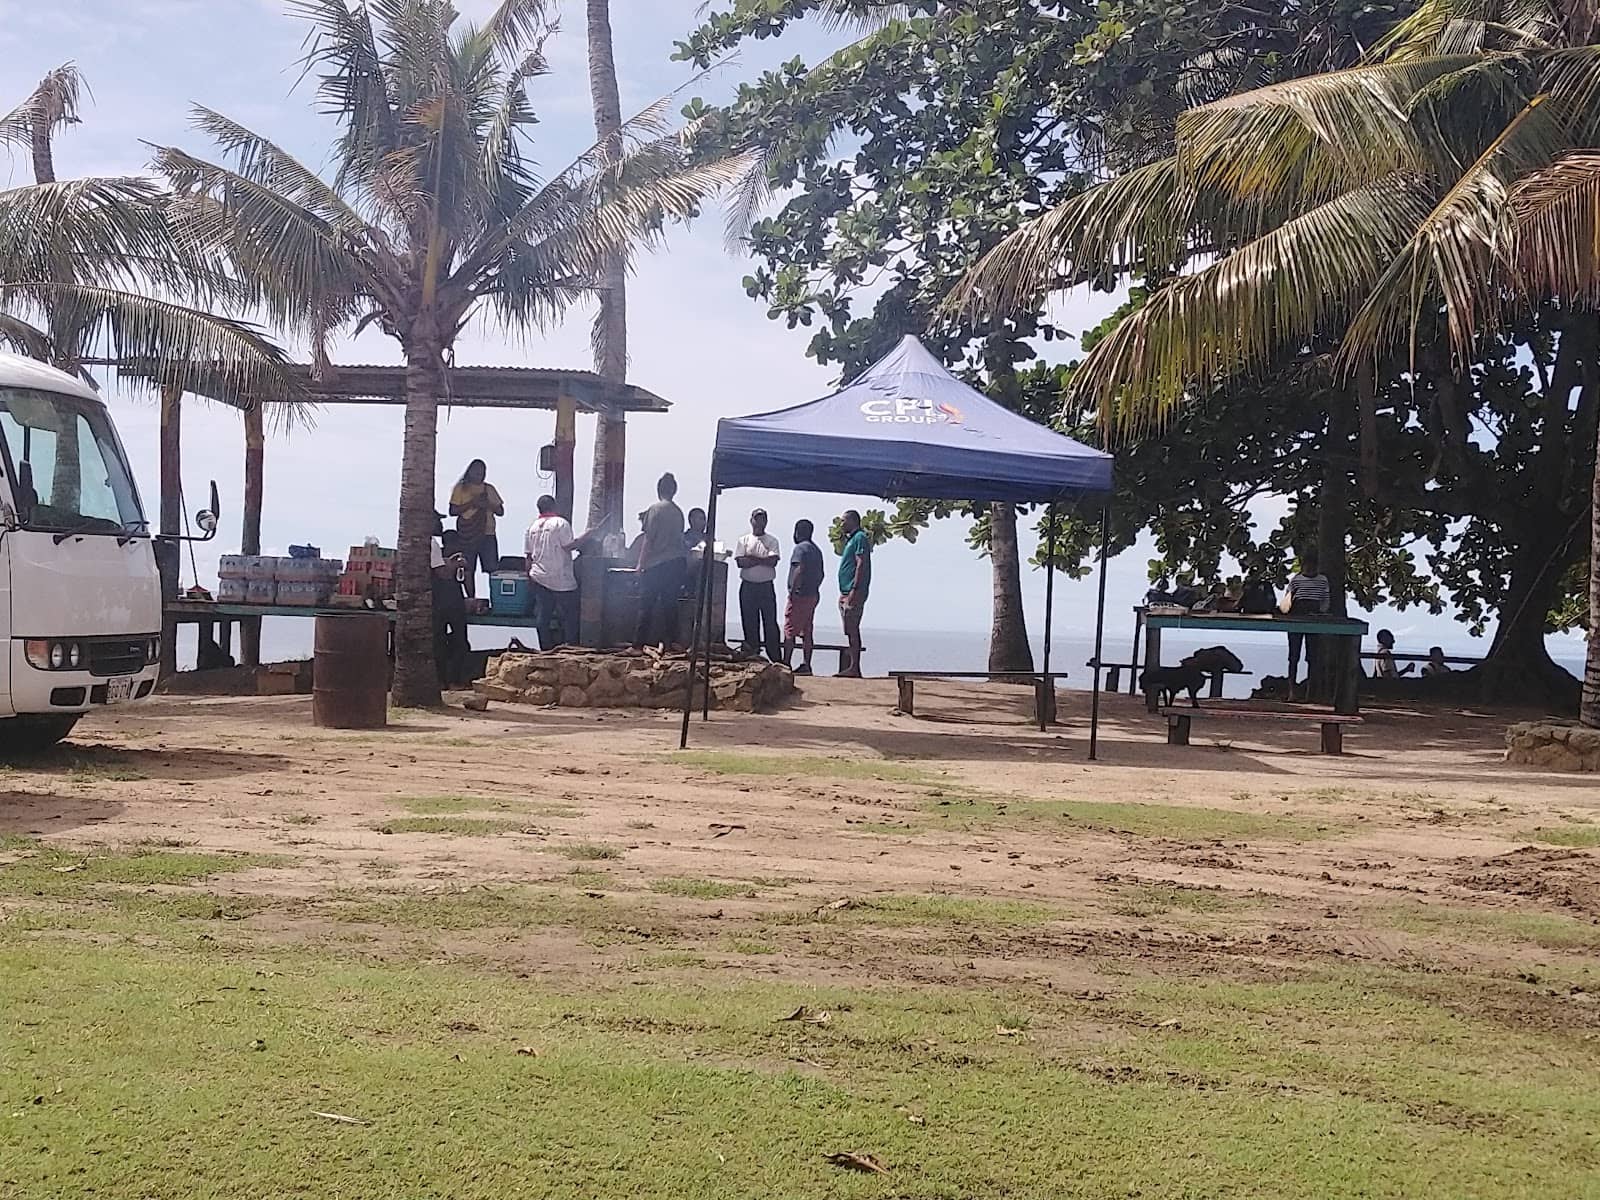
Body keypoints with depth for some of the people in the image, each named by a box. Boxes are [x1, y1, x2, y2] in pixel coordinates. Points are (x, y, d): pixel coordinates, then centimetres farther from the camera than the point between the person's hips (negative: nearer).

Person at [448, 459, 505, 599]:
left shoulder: (489, 488, 15)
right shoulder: (460, 488, 8)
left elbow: (501, 511, 13)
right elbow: (453, 511, 0)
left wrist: (487, 505, -6)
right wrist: (471, 504, -11)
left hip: (487, 534, 2)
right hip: (466, 536, -1)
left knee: (493, 570, -7)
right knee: (468, 570, -2)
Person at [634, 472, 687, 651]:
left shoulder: (655, 509, -7)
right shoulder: (678, 511, 9)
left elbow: (648, 539, -9)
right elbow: (679, 538, 11)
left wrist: (641, 564, -5)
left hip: (656, 564, -5)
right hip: (677, 562, 5)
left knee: (646, 604, 0)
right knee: (670, 604, 8)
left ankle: (639, 643, 0)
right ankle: (670, 642, 6)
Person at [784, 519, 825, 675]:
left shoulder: (801, 548, -10)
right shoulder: (817, 550, 17)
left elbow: (799, 570, -21)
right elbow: (820, 574, 20)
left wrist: (792, 590, -18)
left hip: (800, 595, -9)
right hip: (813, 595, 9)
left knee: (790, 631, -6)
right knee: (807, 632, 8)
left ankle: (786, 663, -9)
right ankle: (806, 665, 7)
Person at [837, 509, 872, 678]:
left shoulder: (860, 538, -9)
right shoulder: (851, 539, 22)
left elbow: (861, 565, -18)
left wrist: (854, 591, -21)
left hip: (853, 592, -10)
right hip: (846, 593, 10)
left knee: (852, 631, -12)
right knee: (851, 631, 9)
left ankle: (854, 668, -13)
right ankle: (852, 667, 11)